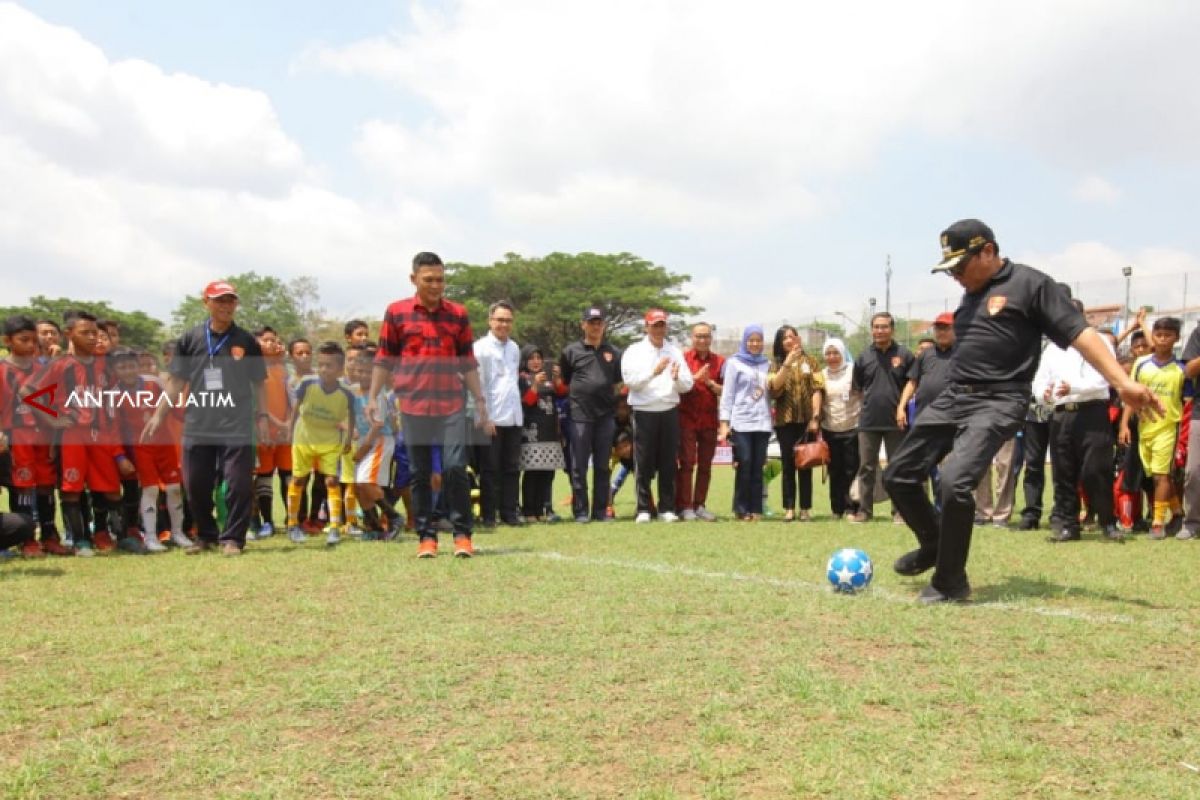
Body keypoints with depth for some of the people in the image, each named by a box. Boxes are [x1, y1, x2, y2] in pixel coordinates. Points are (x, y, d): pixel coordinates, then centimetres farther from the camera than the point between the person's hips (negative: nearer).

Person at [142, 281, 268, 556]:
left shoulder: (247, 341, 3)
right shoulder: (190, 339, 5)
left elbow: (258, 384, 8)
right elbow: (176, 381, 8)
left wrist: (261, 416, 1)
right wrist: (158, 415, 4)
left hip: (237, 427, -2)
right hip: (197, 427, 2)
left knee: (239, 484, -5)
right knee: (196, 485, 8)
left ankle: (232, 538, 8)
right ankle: (206, 536, 25)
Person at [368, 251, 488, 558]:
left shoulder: (458, 314, 7)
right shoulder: (396, 313, 3)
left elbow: (468, 362, 11)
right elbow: (384, 360, 7)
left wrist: (480, 400, 9)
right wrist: (372, 397, 2)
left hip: (452, 405, 0)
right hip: (413, 406, 0)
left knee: (455, 469, -7)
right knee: (420, 474, 5)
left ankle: (462, 534, 4)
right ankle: (426, 537, 14)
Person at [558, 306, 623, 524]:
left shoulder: (614, 352, 13)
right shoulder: (571, 351, 6)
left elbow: (619, 382, 19)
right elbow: (562, 382, 11)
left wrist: (613, 398, 8)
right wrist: (575, 396, 3)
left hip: (606, 416, 2)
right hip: (580, 416, -2)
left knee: (602, 466, 6)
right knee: (579, 466, -1)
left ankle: (600, 511, 12)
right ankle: (581, 511, 4)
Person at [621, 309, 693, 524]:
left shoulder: (675, 351, 13)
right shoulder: (635, 351, 3)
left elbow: (687, 385, 7)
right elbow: (630, 380, -11)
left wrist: (677, 377, -14)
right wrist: (654, 372, -23)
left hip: (669, 411, 3)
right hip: (644, 412, -3)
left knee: (668, 463, 5)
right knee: (644, 464, 0)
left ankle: (667, 508, 12)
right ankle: (643, 510, 6)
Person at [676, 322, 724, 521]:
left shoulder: (719, 361, 8)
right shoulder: (683, 357, 2)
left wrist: (710, 383, -11)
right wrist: (696, 377, -15)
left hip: (709, 420, 3)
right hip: (687, 419, -3)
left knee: (705, 465, 5)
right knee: (686, 463, -5)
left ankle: (700, 505, 12)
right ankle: (684, 507, -2)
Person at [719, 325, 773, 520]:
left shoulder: (767, 364, 15)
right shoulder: (734, 363, 4)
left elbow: (772, 391, 16)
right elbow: (727, 394, 0)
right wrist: (724, 422, -5)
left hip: (762, 422, 3)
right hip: (741, 422, -3)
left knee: (758, 467, 2)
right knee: (745, 464, -8)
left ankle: (756, 508, 7)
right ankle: (742, 508, 1)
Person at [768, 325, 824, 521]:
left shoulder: (810, 361, 7)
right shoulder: (777, 364, 10)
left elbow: (817, 390, -1)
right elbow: (774, 387, -7)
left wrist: (815, 417, -10)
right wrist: (787, 363, -14)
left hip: (806, 419, -1)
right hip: (785, 420, 1)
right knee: (788, 464, 1)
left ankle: (805, 508, 6)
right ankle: (789, 508, 3)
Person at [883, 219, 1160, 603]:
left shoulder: (1030, 283, -5)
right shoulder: (970, 294, 18)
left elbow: (1078, 332, -12)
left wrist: (1123, 382, -23)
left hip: (997, 402, -8)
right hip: (952, 397, 8)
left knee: (955, 482, -26)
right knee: (898, 476, 8)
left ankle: (951, 582, -7)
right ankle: (933, 546, 32)